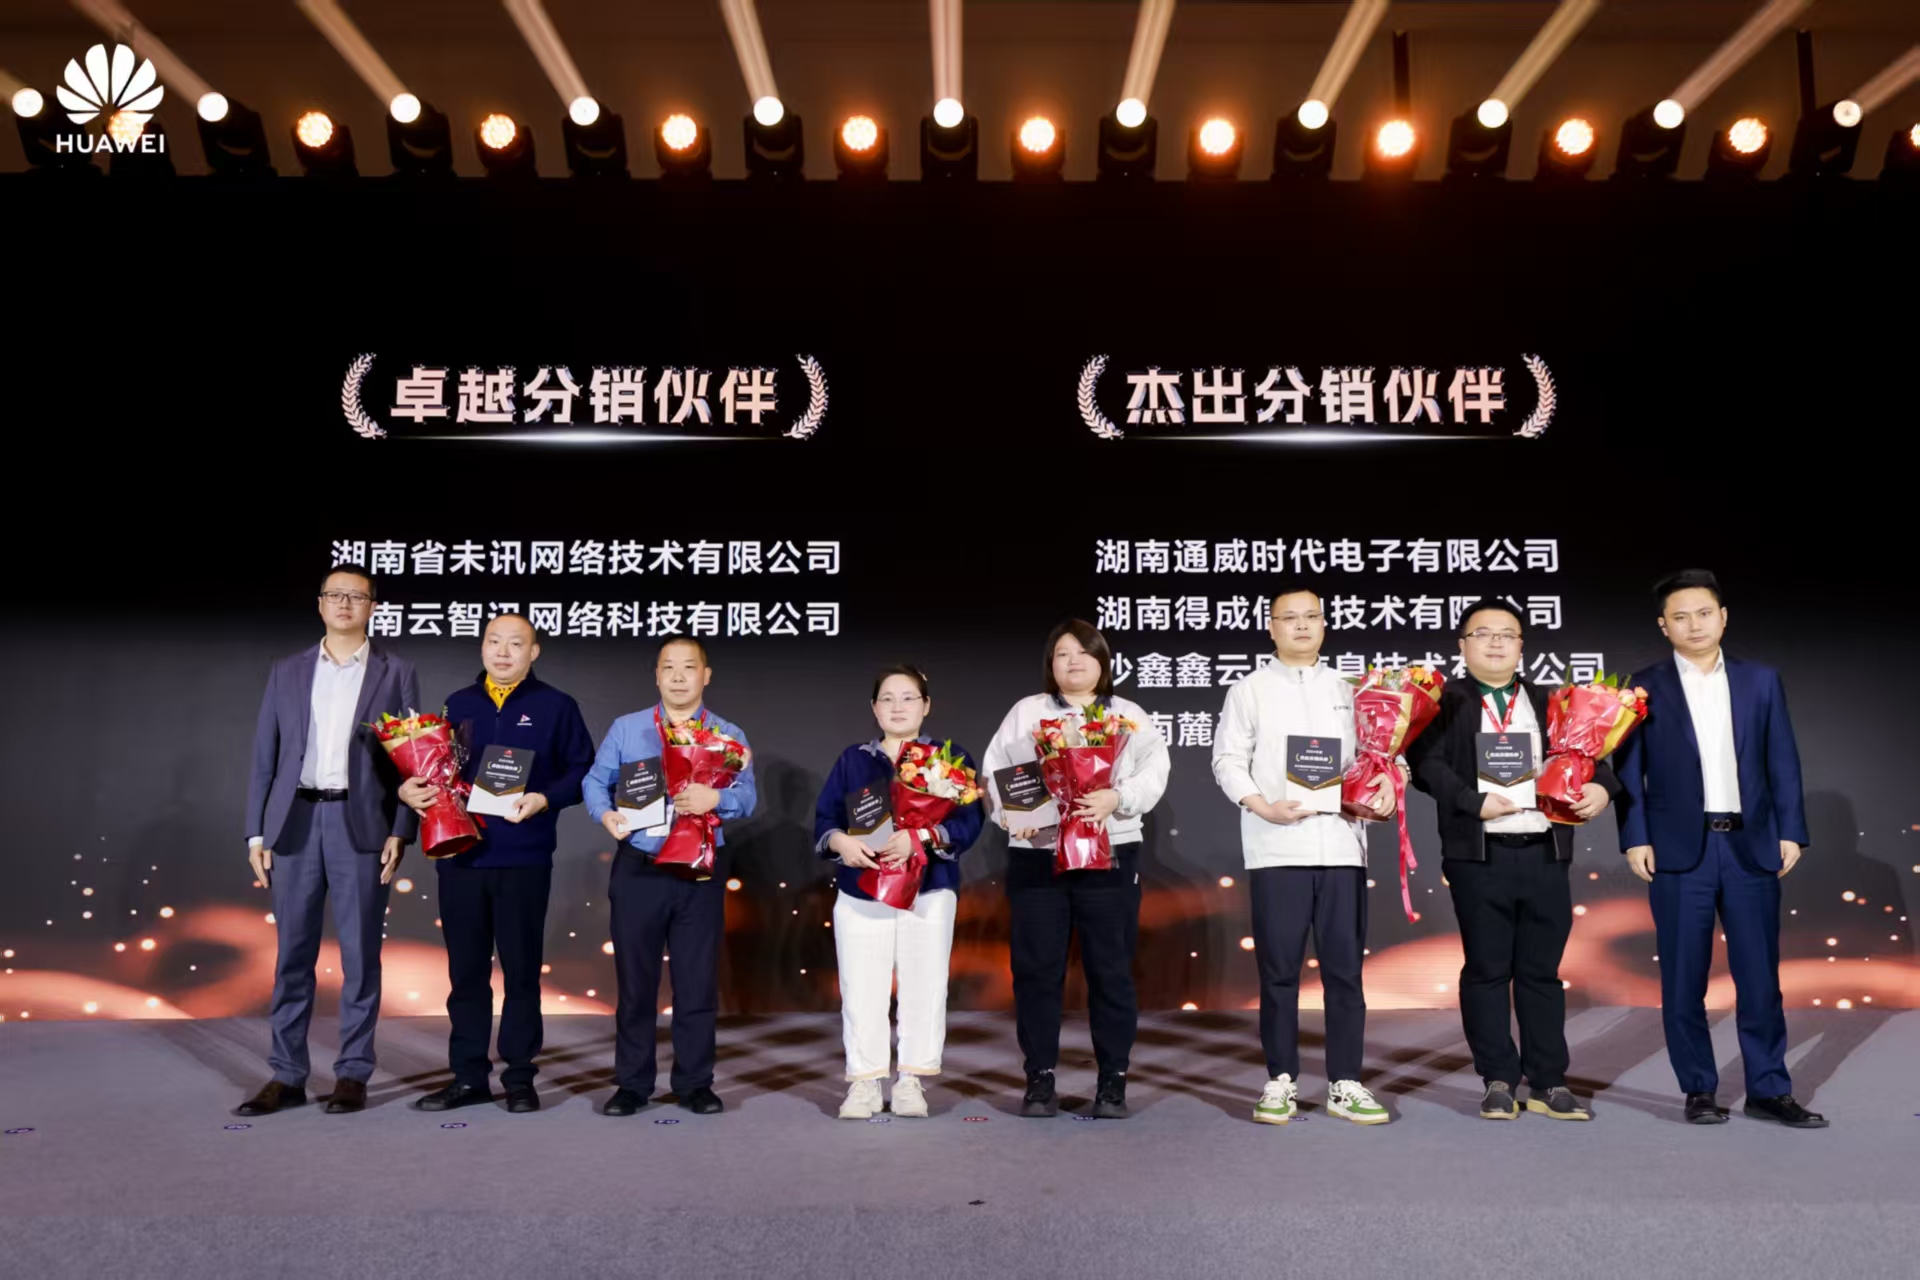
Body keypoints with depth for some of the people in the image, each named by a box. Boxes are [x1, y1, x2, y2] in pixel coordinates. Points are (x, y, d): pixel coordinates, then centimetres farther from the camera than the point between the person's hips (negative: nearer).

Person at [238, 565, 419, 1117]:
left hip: (361, 824, -2)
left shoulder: (396, 673, 5)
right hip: (295, 822, 2)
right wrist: (256, 833, 3)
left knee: (360, 955, 3)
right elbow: (264, 758, 10)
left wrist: (400, 831, -6)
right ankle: (286, 1075, 16)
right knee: (292, 954, 7)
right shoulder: (286, 673, 11)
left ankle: (352, 1074, 13)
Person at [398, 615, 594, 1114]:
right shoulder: (456, 704, 13)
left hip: (524, 860, -3)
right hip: (459, 855, 3)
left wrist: (544, 799, -16)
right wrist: (408, 788, -5)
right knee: (466, 970, 9)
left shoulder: (556, 707, 3)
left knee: (521, 969, 5)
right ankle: (468, 1077, 19)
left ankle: (519, 1077, 15)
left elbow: (582, 769, -2)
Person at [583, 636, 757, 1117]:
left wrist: (715, 798, -26)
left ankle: (695, 1083, 17)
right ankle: (632, 1083, 18)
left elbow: (747, 797, -6)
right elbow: (595, 781, 6)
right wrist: (606, 814, -14)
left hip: (701, 871, 0)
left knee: (698, 981, 4)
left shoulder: (729, 735, 6)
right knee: (635, 979, 6)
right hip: (638, 869, 0)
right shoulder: (626, 729, 9)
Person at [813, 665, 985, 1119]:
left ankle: (912, 1081, 13)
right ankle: (863, 1082, 11)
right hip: (860, 892, 1)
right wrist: (842, 842, -16)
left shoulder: (951, 759, 6)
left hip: (929, 890, -1)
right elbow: (824, 819, 6)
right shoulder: (852, 760, 12)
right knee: (861, 989, 0)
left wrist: (919, 837, -22)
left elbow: (968, 822, -6)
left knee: (923, 987, 1)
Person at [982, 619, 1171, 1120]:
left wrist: (1118, 798, -19)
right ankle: (1040, 1080, 11)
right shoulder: (1025, 712, 14)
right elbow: (995, 770, 5)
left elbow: (1154, 770, -1)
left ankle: (1113, 1082, 11)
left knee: (1110, 969, 1)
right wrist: (1011, 812, -14)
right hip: (1035, 854, 1)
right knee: (1036, 968, 1)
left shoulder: (1130, 715, 13)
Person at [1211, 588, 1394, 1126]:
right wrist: (1263, 807, -12)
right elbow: (1227, 760, 2)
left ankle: (1345, 1084, 13)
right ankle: (1281, 1080, 14)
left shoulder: (1347, 691, 15)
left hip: (1341, 845, 2)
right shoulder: (1250, 690, 7)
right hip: (1276, 847, -2)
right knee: (1279, 970, 3)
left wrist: (1382, 790, -6)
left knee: (1345, 968, 4)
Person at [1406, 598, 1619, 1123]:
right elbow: (1426, 763, -9)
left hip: (1546, 854, 3)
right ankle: (1499, 1082, 14)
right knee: (1486, 971, 4)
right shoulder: (1445, 702, 3)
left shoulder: (1548, 703, 16)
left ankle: (1548, 1083, 17)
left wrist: (1600, 786, -6)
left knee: (1542, 971, 9)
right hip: (1479, 856, -3)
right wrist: (1475, 802, -20)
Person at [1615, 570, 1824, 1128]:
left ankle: (1768, 1089, 19)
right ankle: (1699, 1090, 15)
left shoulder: (1761, 680, 8)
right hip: (1679, 849, -2)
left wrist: (1790, 832, 1)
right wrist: (1635, 839, -8)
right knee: (1683, 978, 4)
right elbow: (1628, 769, -1)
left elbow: (1783, 762, 7)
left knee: (1760, 974, 8)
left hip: (1751, 845, 2)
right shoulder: (1644, 687, 1)